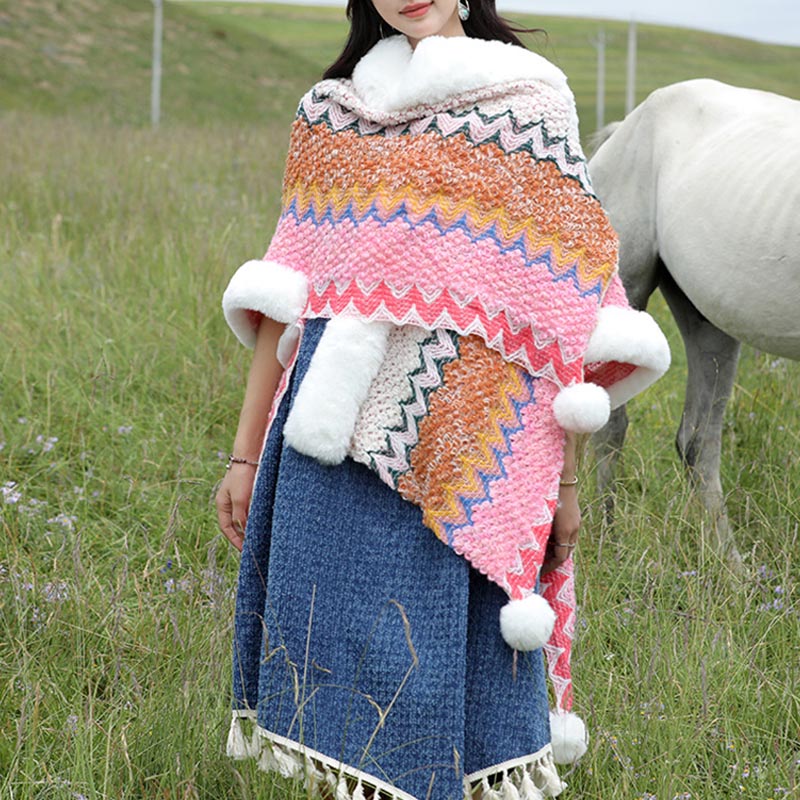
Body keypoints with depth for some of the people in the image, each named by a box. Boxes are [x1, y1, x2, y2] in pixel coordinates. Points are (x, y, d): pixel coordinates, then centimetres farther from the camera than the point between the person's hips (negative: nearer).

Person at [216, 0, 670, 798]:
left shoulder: (529, 109, 4)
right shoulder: (326, 113, 13)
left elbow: (565, 297, 0)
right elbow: (283, 295, 13)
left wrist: (564, 479, -4)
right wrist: (246, 454, 10)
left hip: (467, 445, -3)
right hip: (336, 436, 3)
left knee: (463, 661, -1)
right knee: (334, 657, 4)